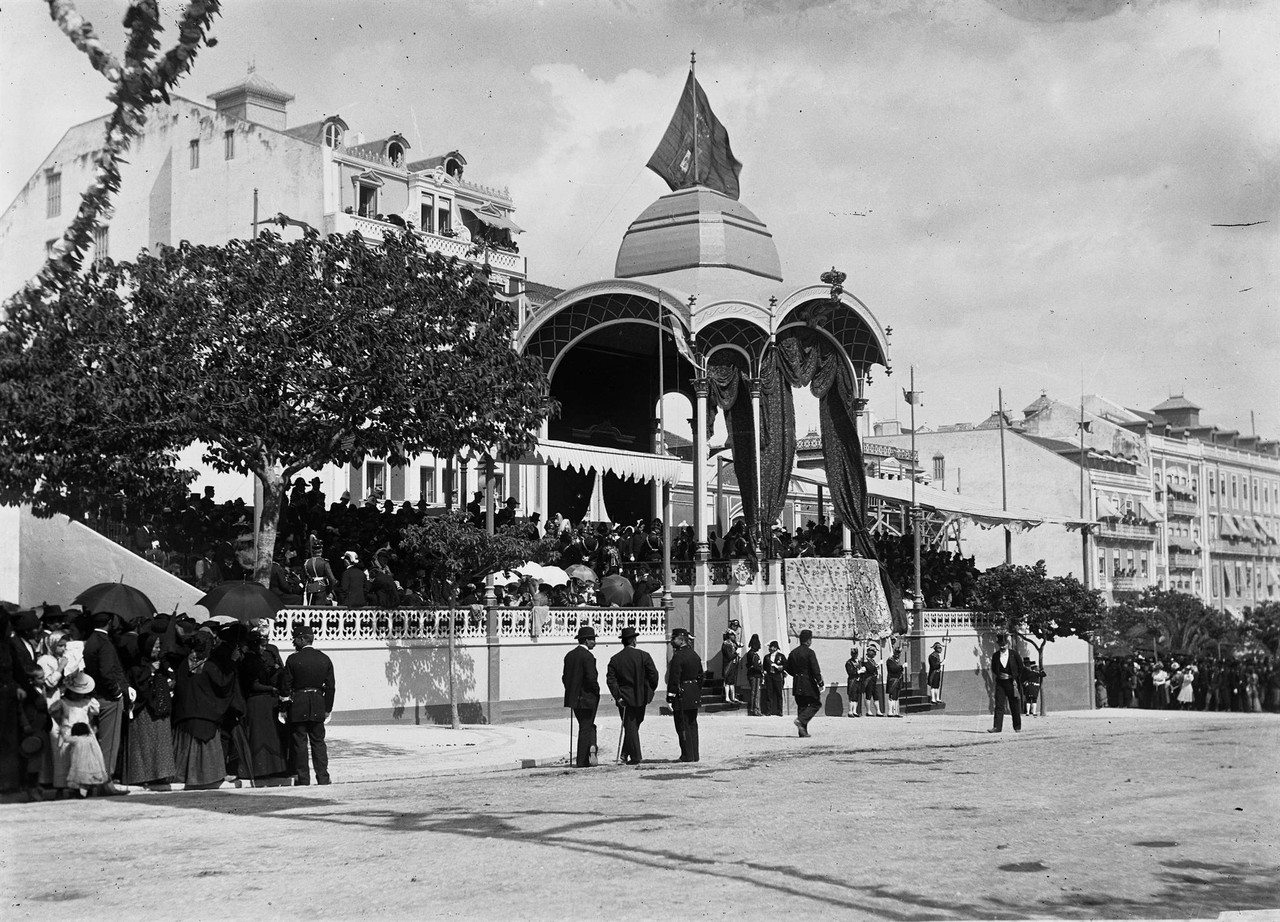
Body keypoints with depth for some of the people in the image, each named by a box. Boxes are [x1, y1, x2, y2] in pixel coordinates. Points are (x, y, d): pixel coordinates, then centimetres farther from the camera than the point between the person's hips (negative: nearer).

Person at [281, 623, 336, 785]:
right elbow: (330, 687, 3)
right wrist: (327, 709, 11)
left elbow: (285, 685, -6)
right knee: (318, 742, 9)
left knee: (300, 743, 4)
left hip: (298, 706, -3)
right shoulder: (325, 659, 1)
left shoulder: (293, 659, -10)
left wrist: (284, 700, 10)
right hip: (318, 706, 3)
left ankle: (303, 778, 6)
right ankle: (323, 778, 8)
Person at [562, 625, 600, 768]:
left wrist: (571, 691, 17)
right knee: (585, 728, 2)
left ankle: (591, 747, 5)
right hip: (587, 698, -7)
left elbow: (564, 677, 10)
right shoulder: (588, 656, -16)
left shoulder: (569, 655, 8)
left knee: (588, 726, 21)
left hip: (573, 697, 7)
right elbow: (591, 678, -21)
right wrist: (597, 693, -6)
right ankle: (582, 761, 5)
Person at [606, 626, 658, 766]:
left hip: (624, 698, 0)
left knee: (630, 727, 6)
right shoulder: (643, 656, -8)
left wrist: (618, 696, -10)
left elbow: (610, 679, -10)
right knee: (634, 725, 16)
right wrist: (650, 691, 4)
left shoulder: (615, 659, -3)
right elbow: (653, 674, -11)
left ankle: (635, 757, 5)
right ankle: (626, 753, 14)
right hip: (641, 697, 0)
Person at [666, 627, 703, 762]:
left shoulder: (678, 656, -16)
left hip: (682, 696, -8)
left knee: (683, 727, -1)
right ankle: (694, 754, 18)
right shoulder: (694, 655, 11)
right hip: (694, 695, 8)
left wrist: (670, 696, -16)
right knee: (692, 725, 14)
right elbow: (700, 675, 17)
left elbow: (674, 678, -18)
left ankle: (688, 755, 0)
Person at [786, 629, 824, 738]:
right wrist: (820, 684, -12)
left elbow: (788, 669, 12)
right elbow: (815, 669, -16)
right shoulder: (810, 652, -12)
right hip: (809, 684, -6)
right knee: (816, 703, 5)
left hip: (797, 684, 6)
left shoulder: (793, 652, 7)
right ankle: (801, 720, -14)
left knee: (801, 705, 12)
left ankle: (803, 731, 9)